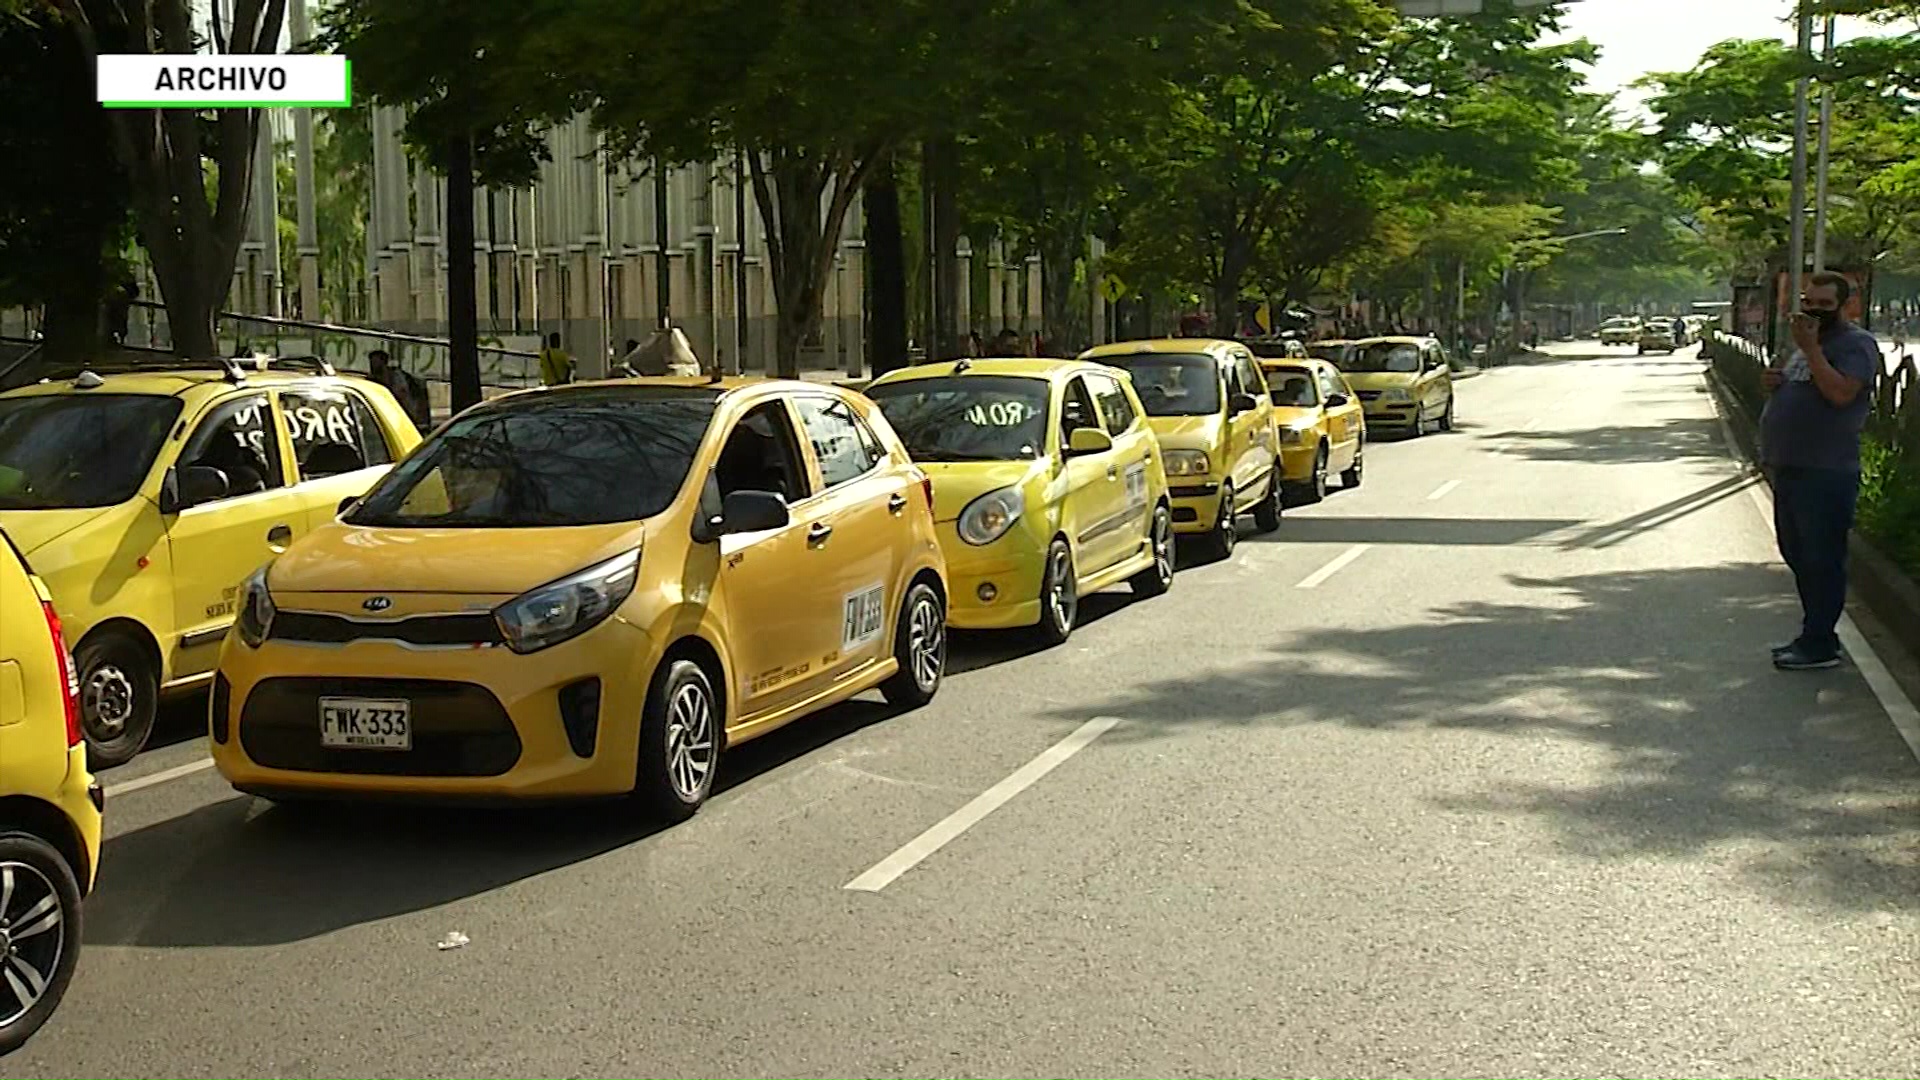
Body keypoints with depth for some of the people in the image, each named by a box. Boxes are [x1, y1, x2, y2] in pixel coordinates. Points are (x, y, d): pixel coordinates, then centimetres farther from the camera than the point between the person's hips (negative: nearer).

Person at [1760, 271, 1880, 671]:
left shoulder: (1857, 344, -9)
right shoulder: (1809, 342, 20)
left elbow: (1840, 393, -24)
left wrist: (1810, 348, -20)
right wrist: (1775, 382, 9)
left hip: (1825, 473, -10)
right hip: (1789, 468, 10)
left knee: (1821, 559, -5)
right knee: (1798, 555, 15)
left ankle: (1820, 645, 0)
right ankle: (1813, 636, 25)